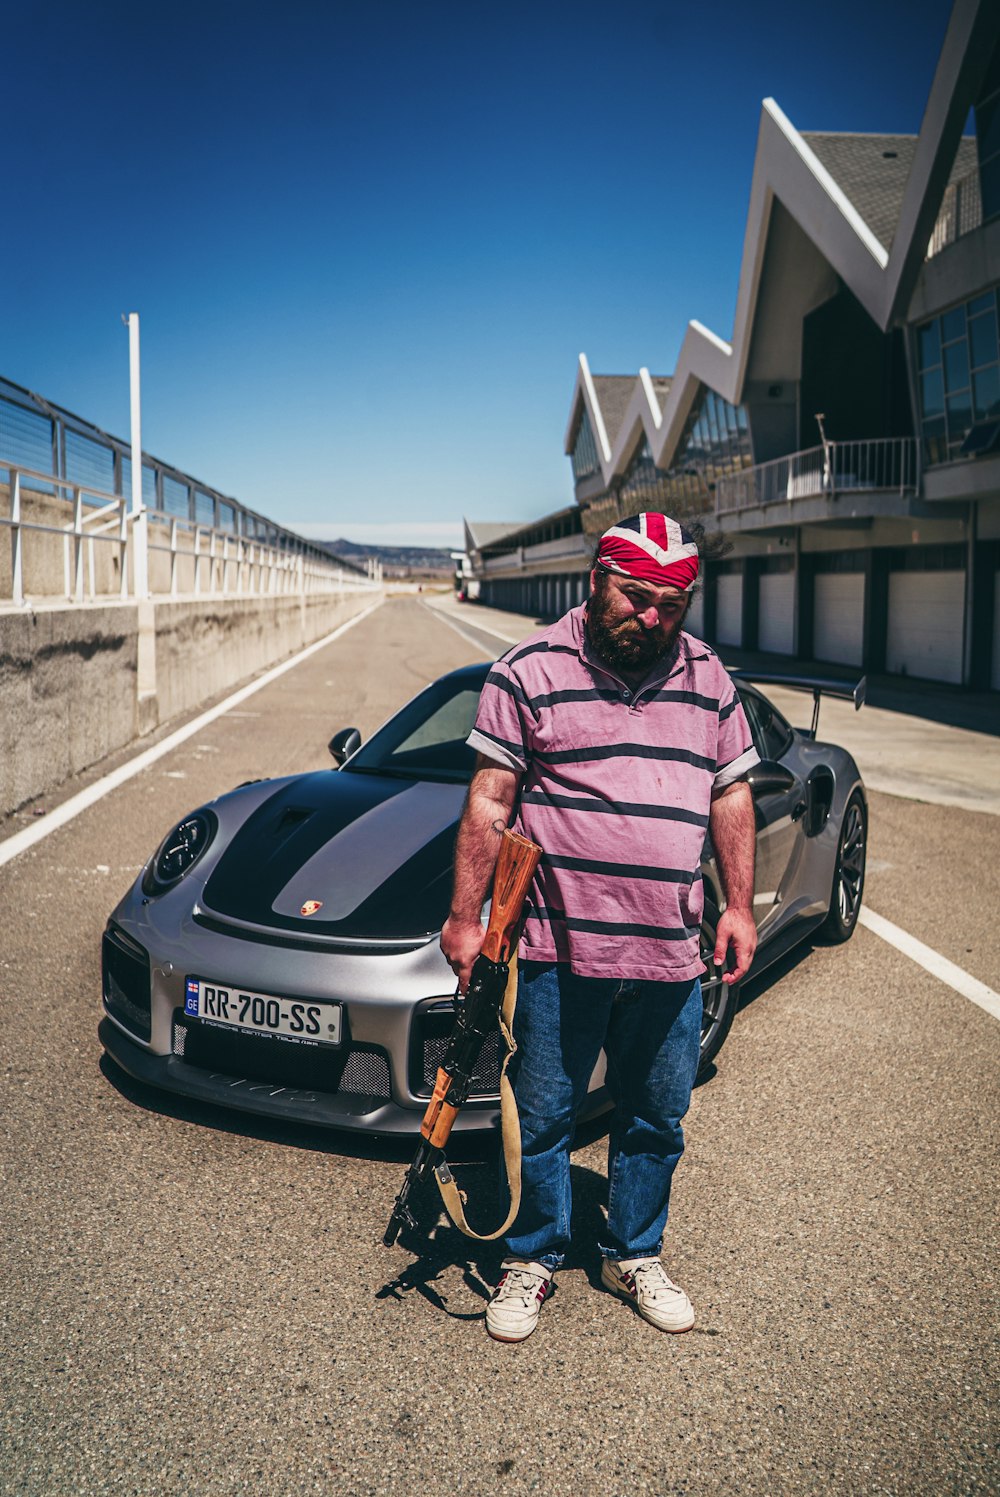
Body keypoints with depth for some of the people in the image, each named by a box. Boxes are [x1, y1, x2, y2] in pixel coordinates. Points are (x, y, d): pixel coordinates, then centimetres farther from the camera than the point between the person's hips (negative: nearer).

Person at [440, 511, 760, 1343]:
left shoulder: (709, 680, 8)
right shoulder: (530, 672, -4)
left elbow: (732, 797, 14)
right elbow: (489, 804, -5)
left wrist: (739, 904, 8)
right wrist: (466, 915, -7)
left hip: (672, 956, 4)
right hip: (559, 949, -3)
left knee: (657, 1119, 17)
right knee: (543, 1119, 10)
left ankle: (635, 1256, 38)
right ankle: (533, 1260, 31)